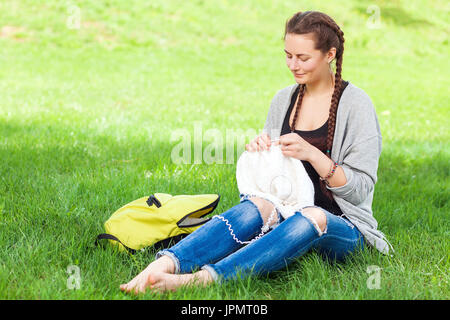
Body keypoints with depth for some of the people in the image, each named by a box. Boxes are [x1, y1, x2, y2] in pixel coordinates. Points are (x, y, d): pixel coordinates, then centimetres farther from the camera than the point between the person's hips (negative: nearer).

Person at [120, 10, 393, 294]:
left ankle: (202, 278, -55)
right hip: (289, 212, 4)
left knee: (313, 217, -38)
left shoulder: (356, 103, -5)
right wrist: (259, 152, -5)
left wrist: (311, 154, -21)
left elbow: (360, 189, -8)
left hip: (341, 227, -4)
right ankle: (165, 264, -52)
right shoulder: (284, 99, 10)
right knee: (258, 205, -30)